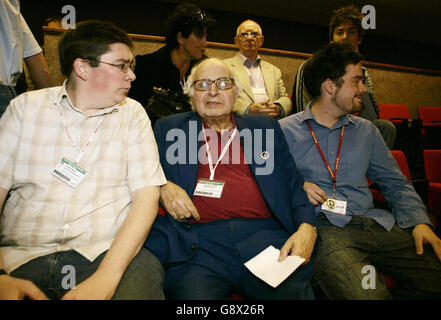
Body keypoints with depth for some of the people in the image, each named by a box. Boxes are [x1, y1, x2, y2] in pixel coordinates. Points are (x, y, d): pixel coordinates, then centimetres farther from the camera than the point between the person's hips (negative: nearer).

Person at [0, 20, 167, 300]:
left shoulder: (132, 114, 5)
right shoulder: (26, 107, 7)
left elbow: (147, 194, -4)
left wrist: (106, 277, -16)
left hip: (110, 251, 1)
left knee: (146, 273, -28)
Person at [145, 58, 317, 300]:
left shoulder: (265, 127, 19)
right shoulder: (169, 128, 18)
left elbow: (294, 184, 15)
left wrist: (307, 228, -3)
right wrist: (162, 187, -4)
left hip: (263, 234, 2)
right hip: (198, 239, -1)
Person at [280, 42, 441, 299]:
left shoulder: (366, 130, 19)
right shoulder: (285, 130, 5)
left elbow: (395, 183, 18)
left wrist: (419, 221, 2)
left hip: (374, 222, 5)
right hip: (323, 227, -5)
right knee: (367, 295, -31)